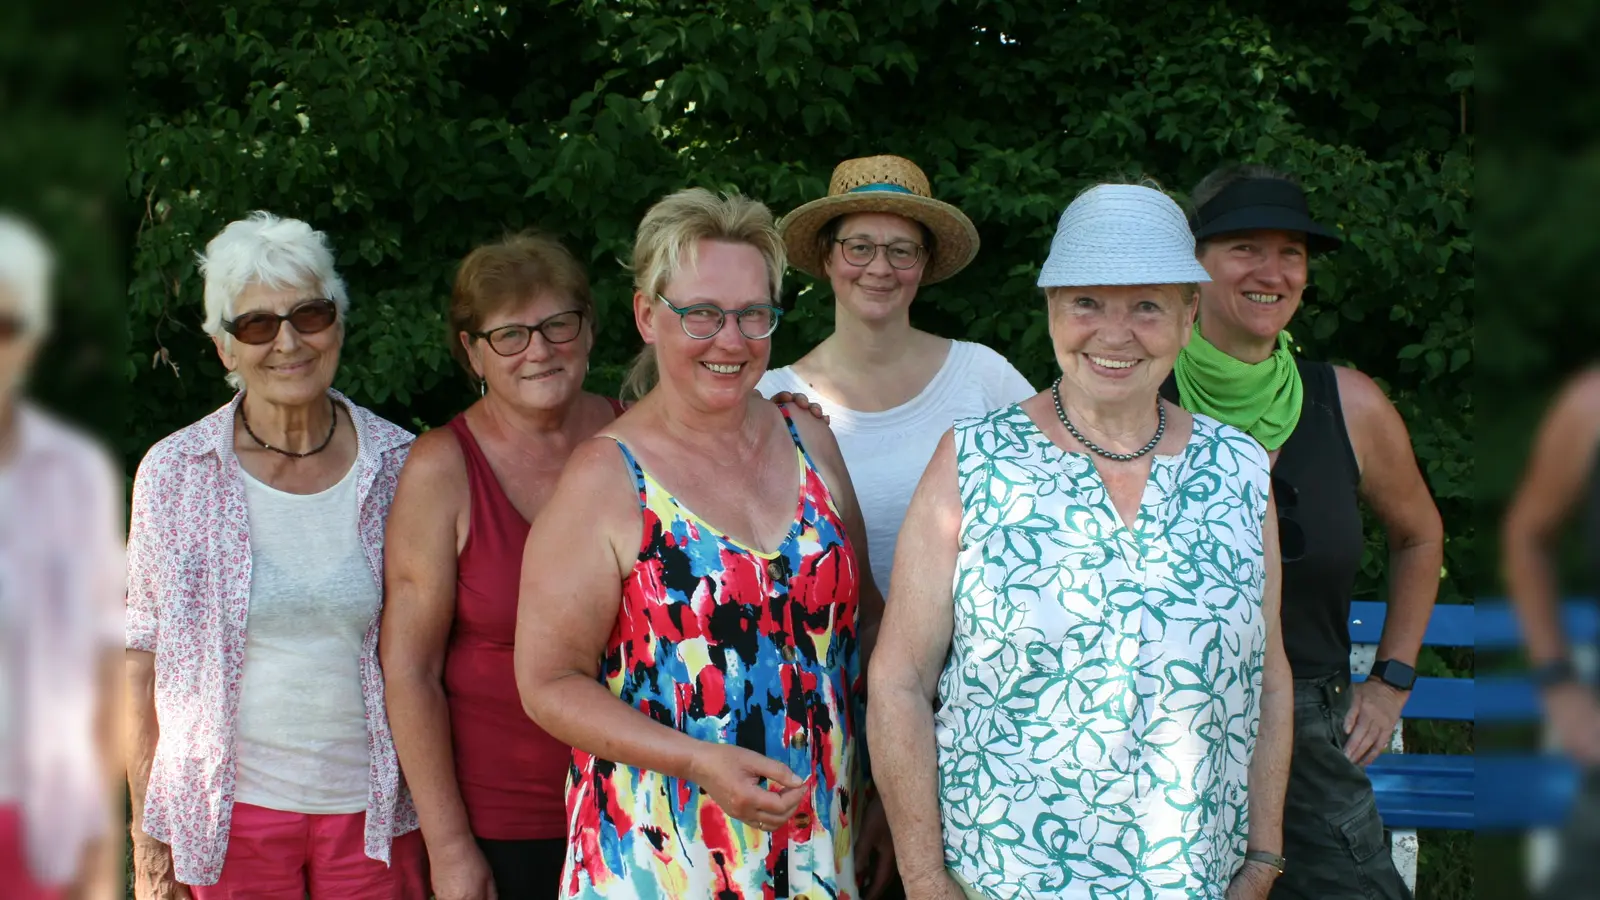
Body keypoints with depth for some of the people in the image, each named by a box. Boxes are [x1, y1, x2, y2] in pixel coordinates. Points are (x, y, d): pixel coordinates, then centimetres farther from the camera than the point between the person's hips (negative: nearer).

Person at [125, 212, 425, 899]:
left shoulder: (400, 467, -2)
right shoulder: (174, 474, -4)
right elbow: (144, 662, 0)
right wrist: (148, 836, -1)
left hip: (374, 811, 1)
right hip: (230, 810, -1)